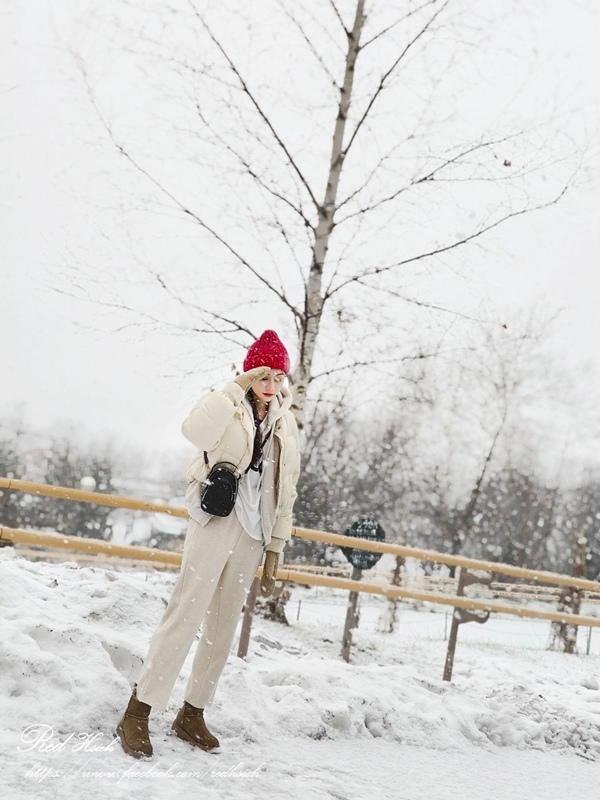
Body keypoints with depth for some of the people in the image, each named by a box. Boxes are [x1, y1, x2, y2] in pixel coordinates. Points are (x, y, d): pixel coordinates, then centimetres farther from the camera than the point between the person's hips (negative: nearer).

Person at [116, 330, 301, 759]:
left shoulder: (286, 425, 14)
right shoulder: (227, 406, 1)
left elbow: (286, 492, 16)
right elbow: (196, 429, -24)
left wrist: (275, 549, 12)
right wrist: (238, 388, -20)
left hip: (253, 532, 5)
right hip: (217, 519, -5)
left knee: (224, 624, 7)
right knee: (187, 611, -12)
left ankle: (192, 713, 18)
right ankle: (137, 713, -9)